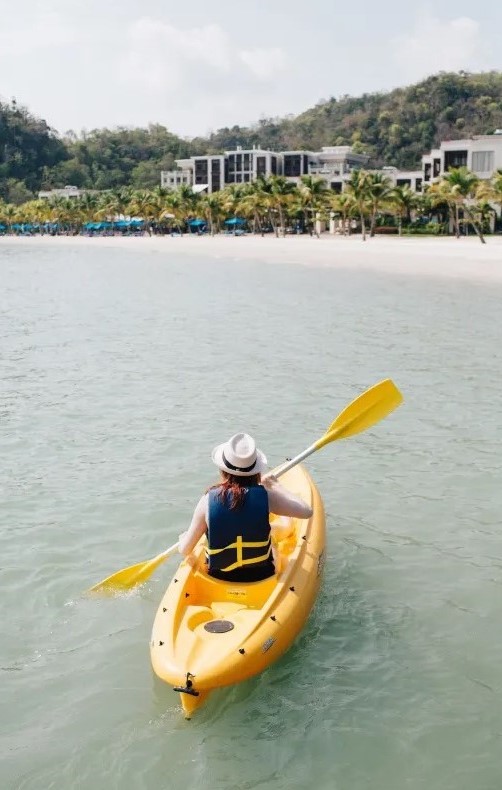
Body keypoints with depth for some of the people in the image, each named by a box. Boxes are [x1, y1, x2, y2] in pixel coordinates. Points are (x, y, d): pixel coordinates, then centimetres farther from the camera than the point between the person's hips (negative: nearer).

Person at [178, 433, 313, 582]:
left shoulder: (208, 500, -15)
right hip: (261, 575, -1)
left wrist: (183, 537, 17)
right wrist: (277, 486, 5)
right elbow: (307, 511, -6)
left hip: (219, 578, 1)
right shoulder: (265, 496, -17)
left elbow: (184, 550, -8)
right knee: (287, 526, 21)